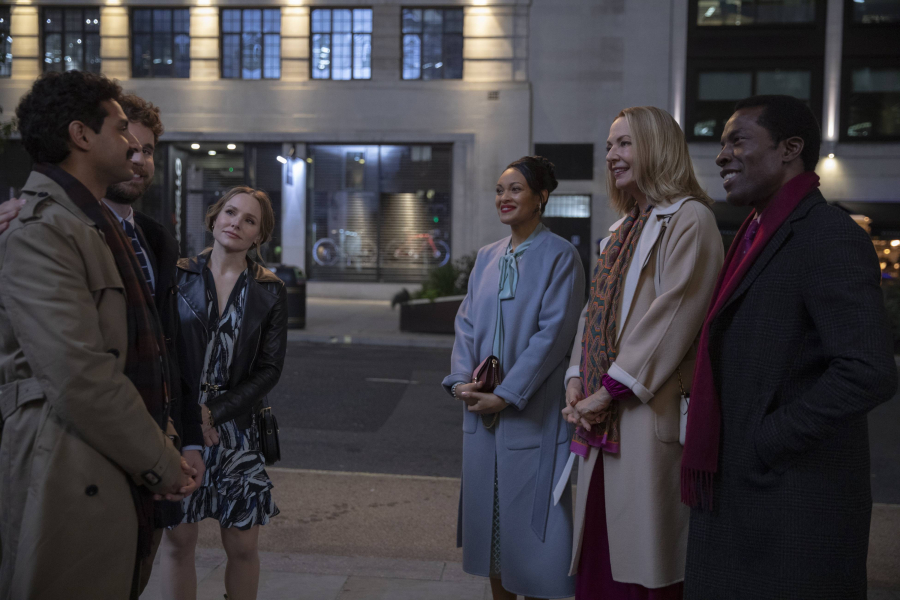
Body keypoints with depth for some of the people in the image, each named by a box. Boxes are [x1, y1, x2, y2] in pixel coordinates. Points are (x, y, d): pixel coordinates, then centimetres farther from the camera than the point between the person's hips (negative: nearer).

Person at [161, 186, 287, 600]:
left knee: (243, 546, 4)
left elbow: (269, 369, -2)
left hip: (237, 427, 1)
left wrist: (212, 413, -10)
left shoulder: (270, 293, 2)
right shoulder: (178, 275, 1)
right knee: (178, 541, 5)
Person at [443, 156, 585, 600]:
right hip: (481, 411, 6)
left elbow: (553, 334, -14)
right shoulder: (487, 257, 11)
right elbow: (466, 322, 10)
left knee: (528, 514, 1)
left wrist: (506, 394, -17)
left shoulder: (559, 256, -7)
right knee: (490, 512, 13)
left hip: (531, 413, -6)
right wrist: (461, 378, -7)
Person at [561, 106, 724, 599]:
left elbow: (673, 316, -16)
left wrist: (610, 389, -15)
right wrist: (577, 381, 3)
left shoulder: (689, 220, -8)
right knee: (598, 560, 11)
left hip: (649, 414, -8)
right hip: (603, 416, 8)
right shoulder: (624, 229, 19)